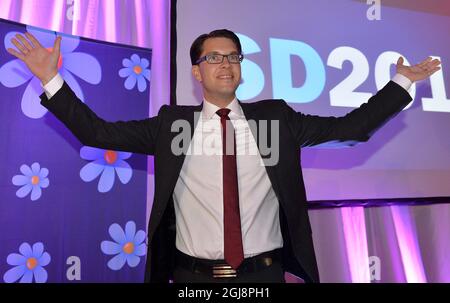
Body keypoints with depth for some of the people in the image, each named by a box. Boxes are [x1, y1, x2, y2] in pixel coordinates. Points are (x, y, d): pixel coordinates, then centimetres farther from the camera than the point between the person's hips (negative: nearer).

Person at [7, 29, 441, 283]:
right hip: (194, 275, 0)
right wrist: (51, 79, -8)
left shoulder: (275, 117, 1)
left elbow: (350, 127, 4)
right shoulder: (172, 123, -1)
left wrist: (402, 81, 4)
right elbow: (99, 132, -2)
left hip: (264, 273, 1)